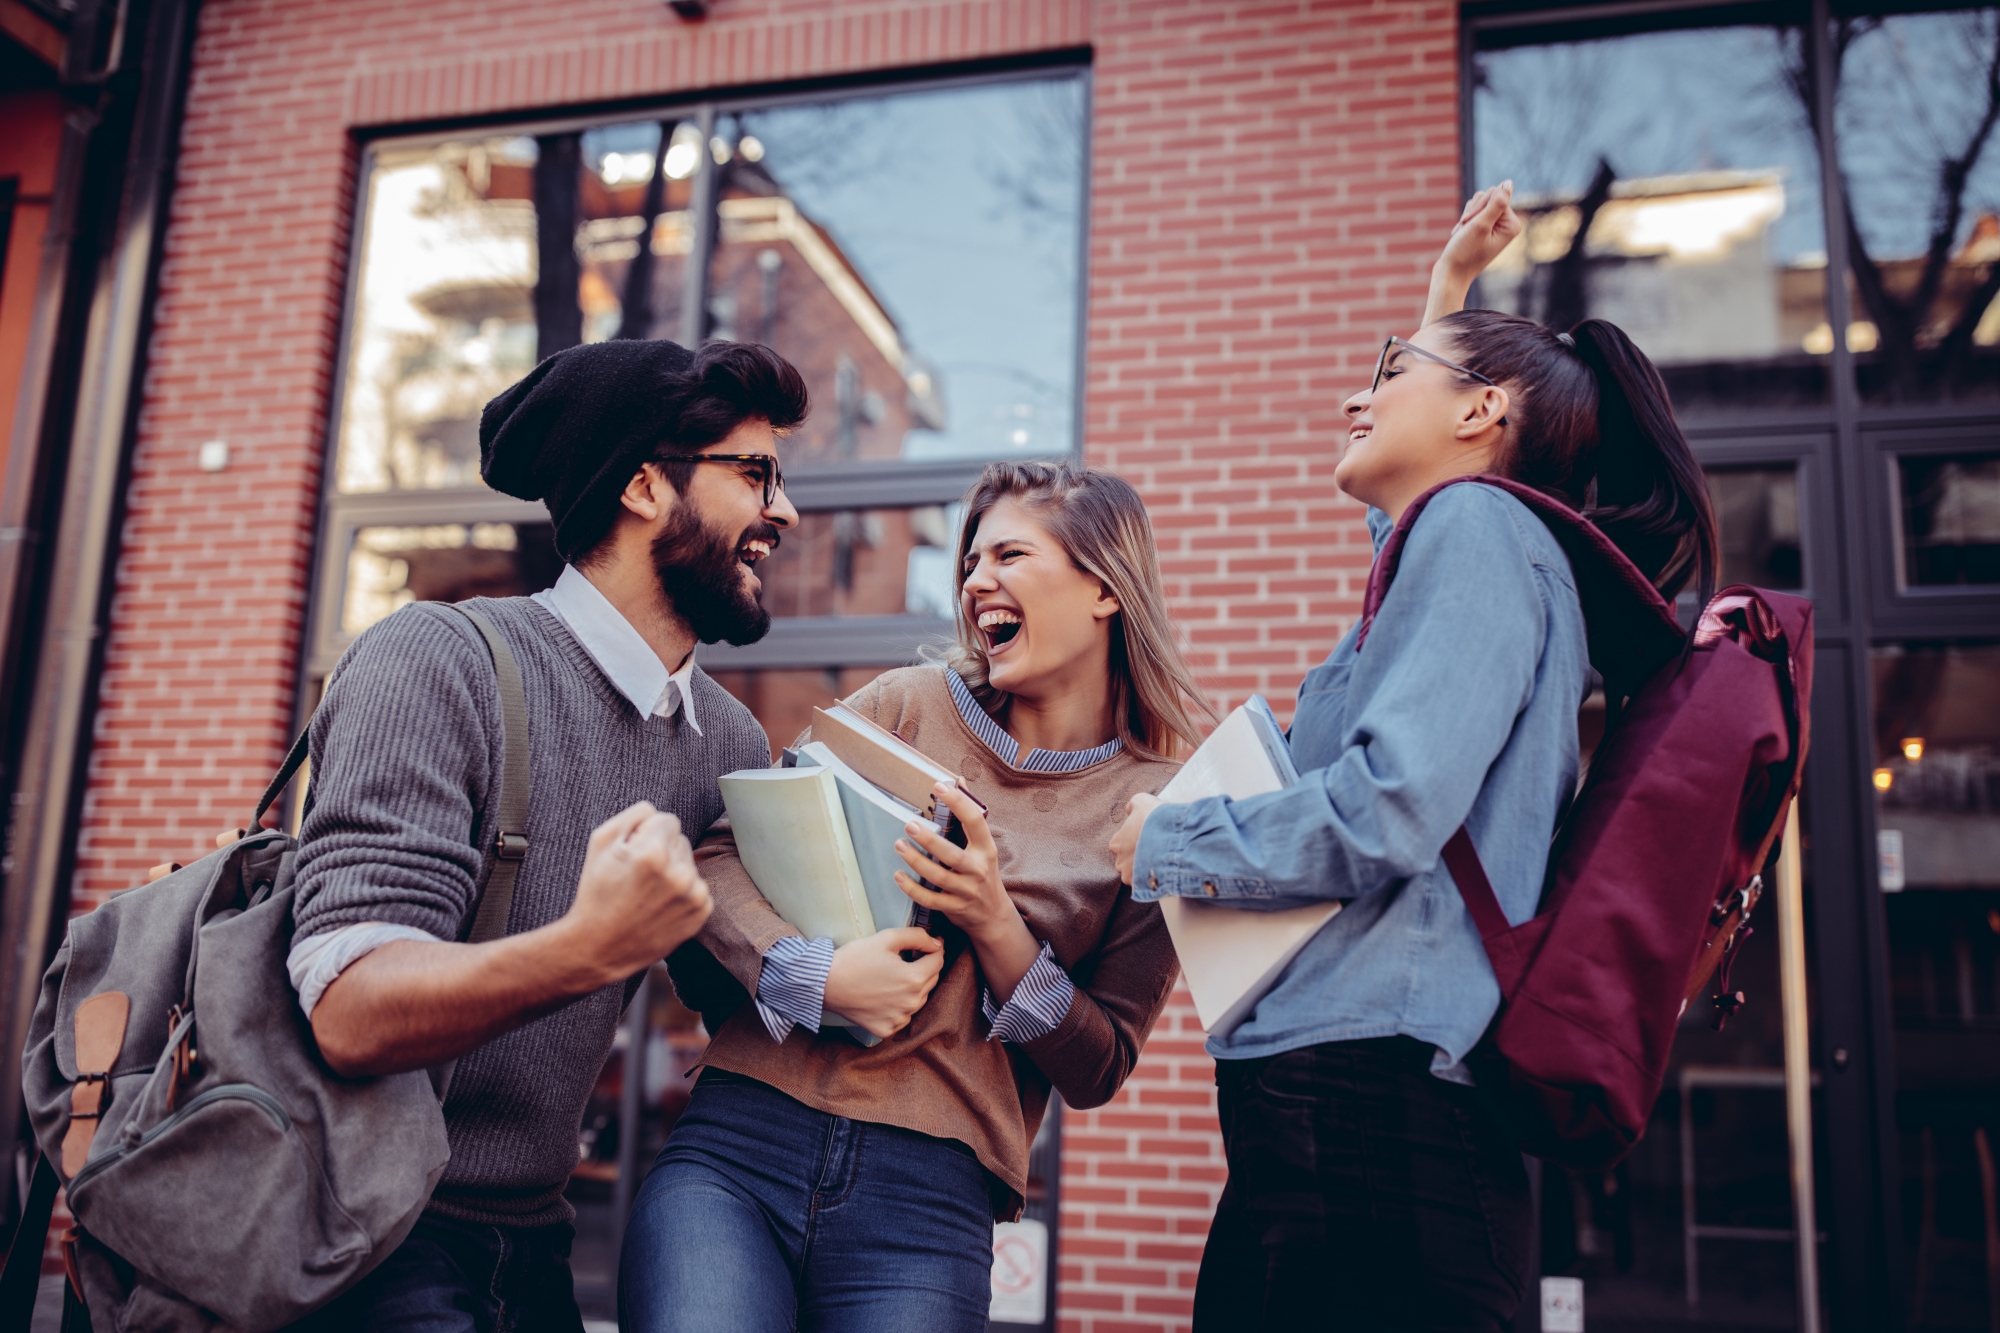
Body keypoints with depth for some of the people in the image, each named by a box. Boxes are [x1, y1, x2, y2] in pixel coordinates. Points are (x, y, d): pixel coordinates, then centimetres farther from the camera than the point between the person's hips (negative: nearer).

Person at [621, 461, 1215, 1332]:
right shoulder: (911, 704, 8)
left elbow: (1098, 1071, 5)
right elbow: (717, 850, 3)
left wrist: (994, 925, -9)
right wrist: (816, 972, -15)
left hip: (930, 1199, 0)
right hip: (740, 1141, 1)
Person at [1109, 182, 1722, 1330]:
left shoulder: (1480, 523, -5)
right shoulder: (1454, 544, 23)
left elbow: (1390, 811, -19)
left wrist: (1166, 839, -5)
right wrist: (1448, 290, 53)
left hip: (1372, 1108, -9)